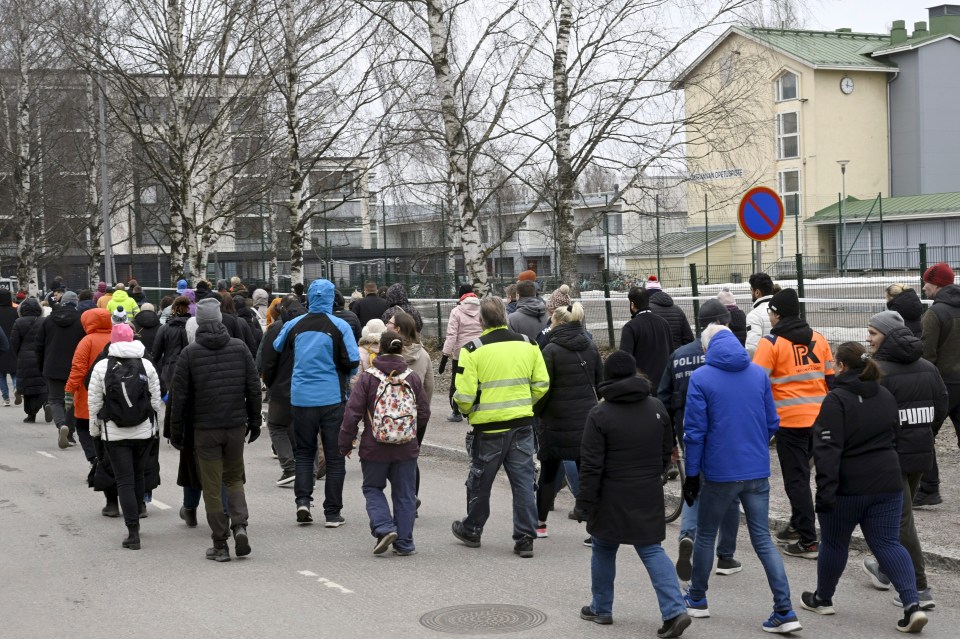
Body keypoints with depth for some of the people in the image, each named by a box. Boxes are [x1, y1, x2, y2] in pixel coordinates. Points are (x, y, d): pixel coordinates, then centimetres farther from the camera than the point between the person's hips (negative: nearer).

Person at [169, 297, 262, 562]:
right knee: (234, 479, 18)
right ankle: (240, 525, -3)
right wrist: (254, 422, 13)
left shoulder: (189, 353, -6)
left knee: (212, 486, 5)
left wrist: (176, 430, 5)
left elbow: (179, 396, -4)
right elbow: (254, 388, 3)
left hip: (205, 429, -2)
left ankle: (220, 545, 7)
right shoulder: (240, 348, 1)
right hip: (236, 426, 2)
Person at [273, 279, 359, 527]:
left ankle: (303, 499, -1)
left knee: (304, 451, 17)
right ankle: (332, 513, 7)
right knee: (334, 455, 6)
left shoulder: (293, 325, 0)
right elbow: (353, 363, -10)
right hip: (332, 398, -2)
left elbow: (275, 351, 10)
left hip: (301, 398, 2)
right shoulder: (339, 327, -9)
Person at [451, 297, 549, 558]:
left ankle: (471, 530, 31)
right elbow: (542, 384, 6)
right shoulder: (527, 344, 2)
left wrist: (466, 411, 8)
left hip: (489, 426, -3)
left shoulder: (472, 350, -11)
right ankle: (525, 538, 8)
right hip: (522, 424, 3)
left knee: (480, 481, 14)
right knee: (523, 481, 8)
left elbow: (464, 394, -14)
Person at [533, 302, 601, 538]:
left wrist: (537, 412, 5)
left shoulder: (551, 350, -11)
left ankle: (540, 524, 22)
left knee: (548, 474, 11)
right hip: (587, 421, 4)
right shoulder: (590, 348, 5)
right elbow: (601, 382, 11)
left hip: (557, 421, -4)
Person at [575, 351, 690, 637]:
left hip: (612, 499, -4)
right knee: (652, 550, 7)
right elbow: (666, 453, 12)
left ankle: (601, 608, 26)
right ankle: (675, 610, -7)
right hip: (649, 496, 4)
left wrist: (584, 503, -8)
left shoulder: (600, 414, -12)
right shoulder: (656, 407, 4)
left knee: (604, 550, 14)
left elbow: (591, 465, -13)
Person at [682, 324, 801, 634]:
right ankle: (785, 611, -1)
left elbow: (695, 431, -10)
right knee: (763, 539, 7)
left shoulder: (701, 377, -9)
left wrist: (691, 474, -2)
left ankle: (697, 599, 31)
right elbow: (772, 423, 7)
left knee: (705, 535, 16)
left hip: (719, 472, -3)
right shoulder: (759, 374, 3)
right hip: (757, 472, 3)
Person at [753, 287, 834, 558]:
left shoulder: (771, 343, -8)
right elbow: (831, 378, 13)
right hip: (820, 418, 6)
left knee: (796, 479, 1)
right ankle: (797, 525, 34)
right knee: (801, 472, 22)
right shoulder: (819, 339, 9)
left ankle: (807, 541, -2)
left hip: (790, 421, -6)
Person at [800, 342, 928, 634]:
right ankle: (912, 604, -11)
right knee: (887, 543, 6)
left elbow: (828, 449, -20)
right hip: (887, 484, 5)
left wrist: (825, 490, -21)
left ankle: (823, 598, 31)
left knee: (833, 542, 14)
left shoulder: (836, 400, -14)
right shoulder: (887, 397, 10)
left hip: (848, 487, -5)